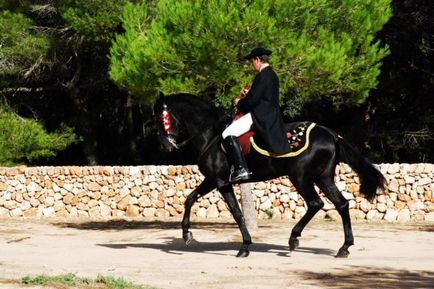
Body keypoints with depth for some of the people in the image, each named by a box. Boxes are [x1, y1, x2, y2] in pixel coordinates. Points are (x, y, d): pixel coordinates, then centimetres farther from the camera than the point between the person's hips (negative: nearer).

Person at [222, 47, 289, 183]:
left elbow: (252, 100, -20)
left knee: (228, 134, -19)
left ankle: (241, 169, -23)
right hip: (271, 114, 11)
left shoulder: (262, 76, -17)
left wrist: (239, 103, -1)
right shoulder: (272, 75, 14)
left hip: (261, 116, -11)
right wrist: (248, 94, 14)